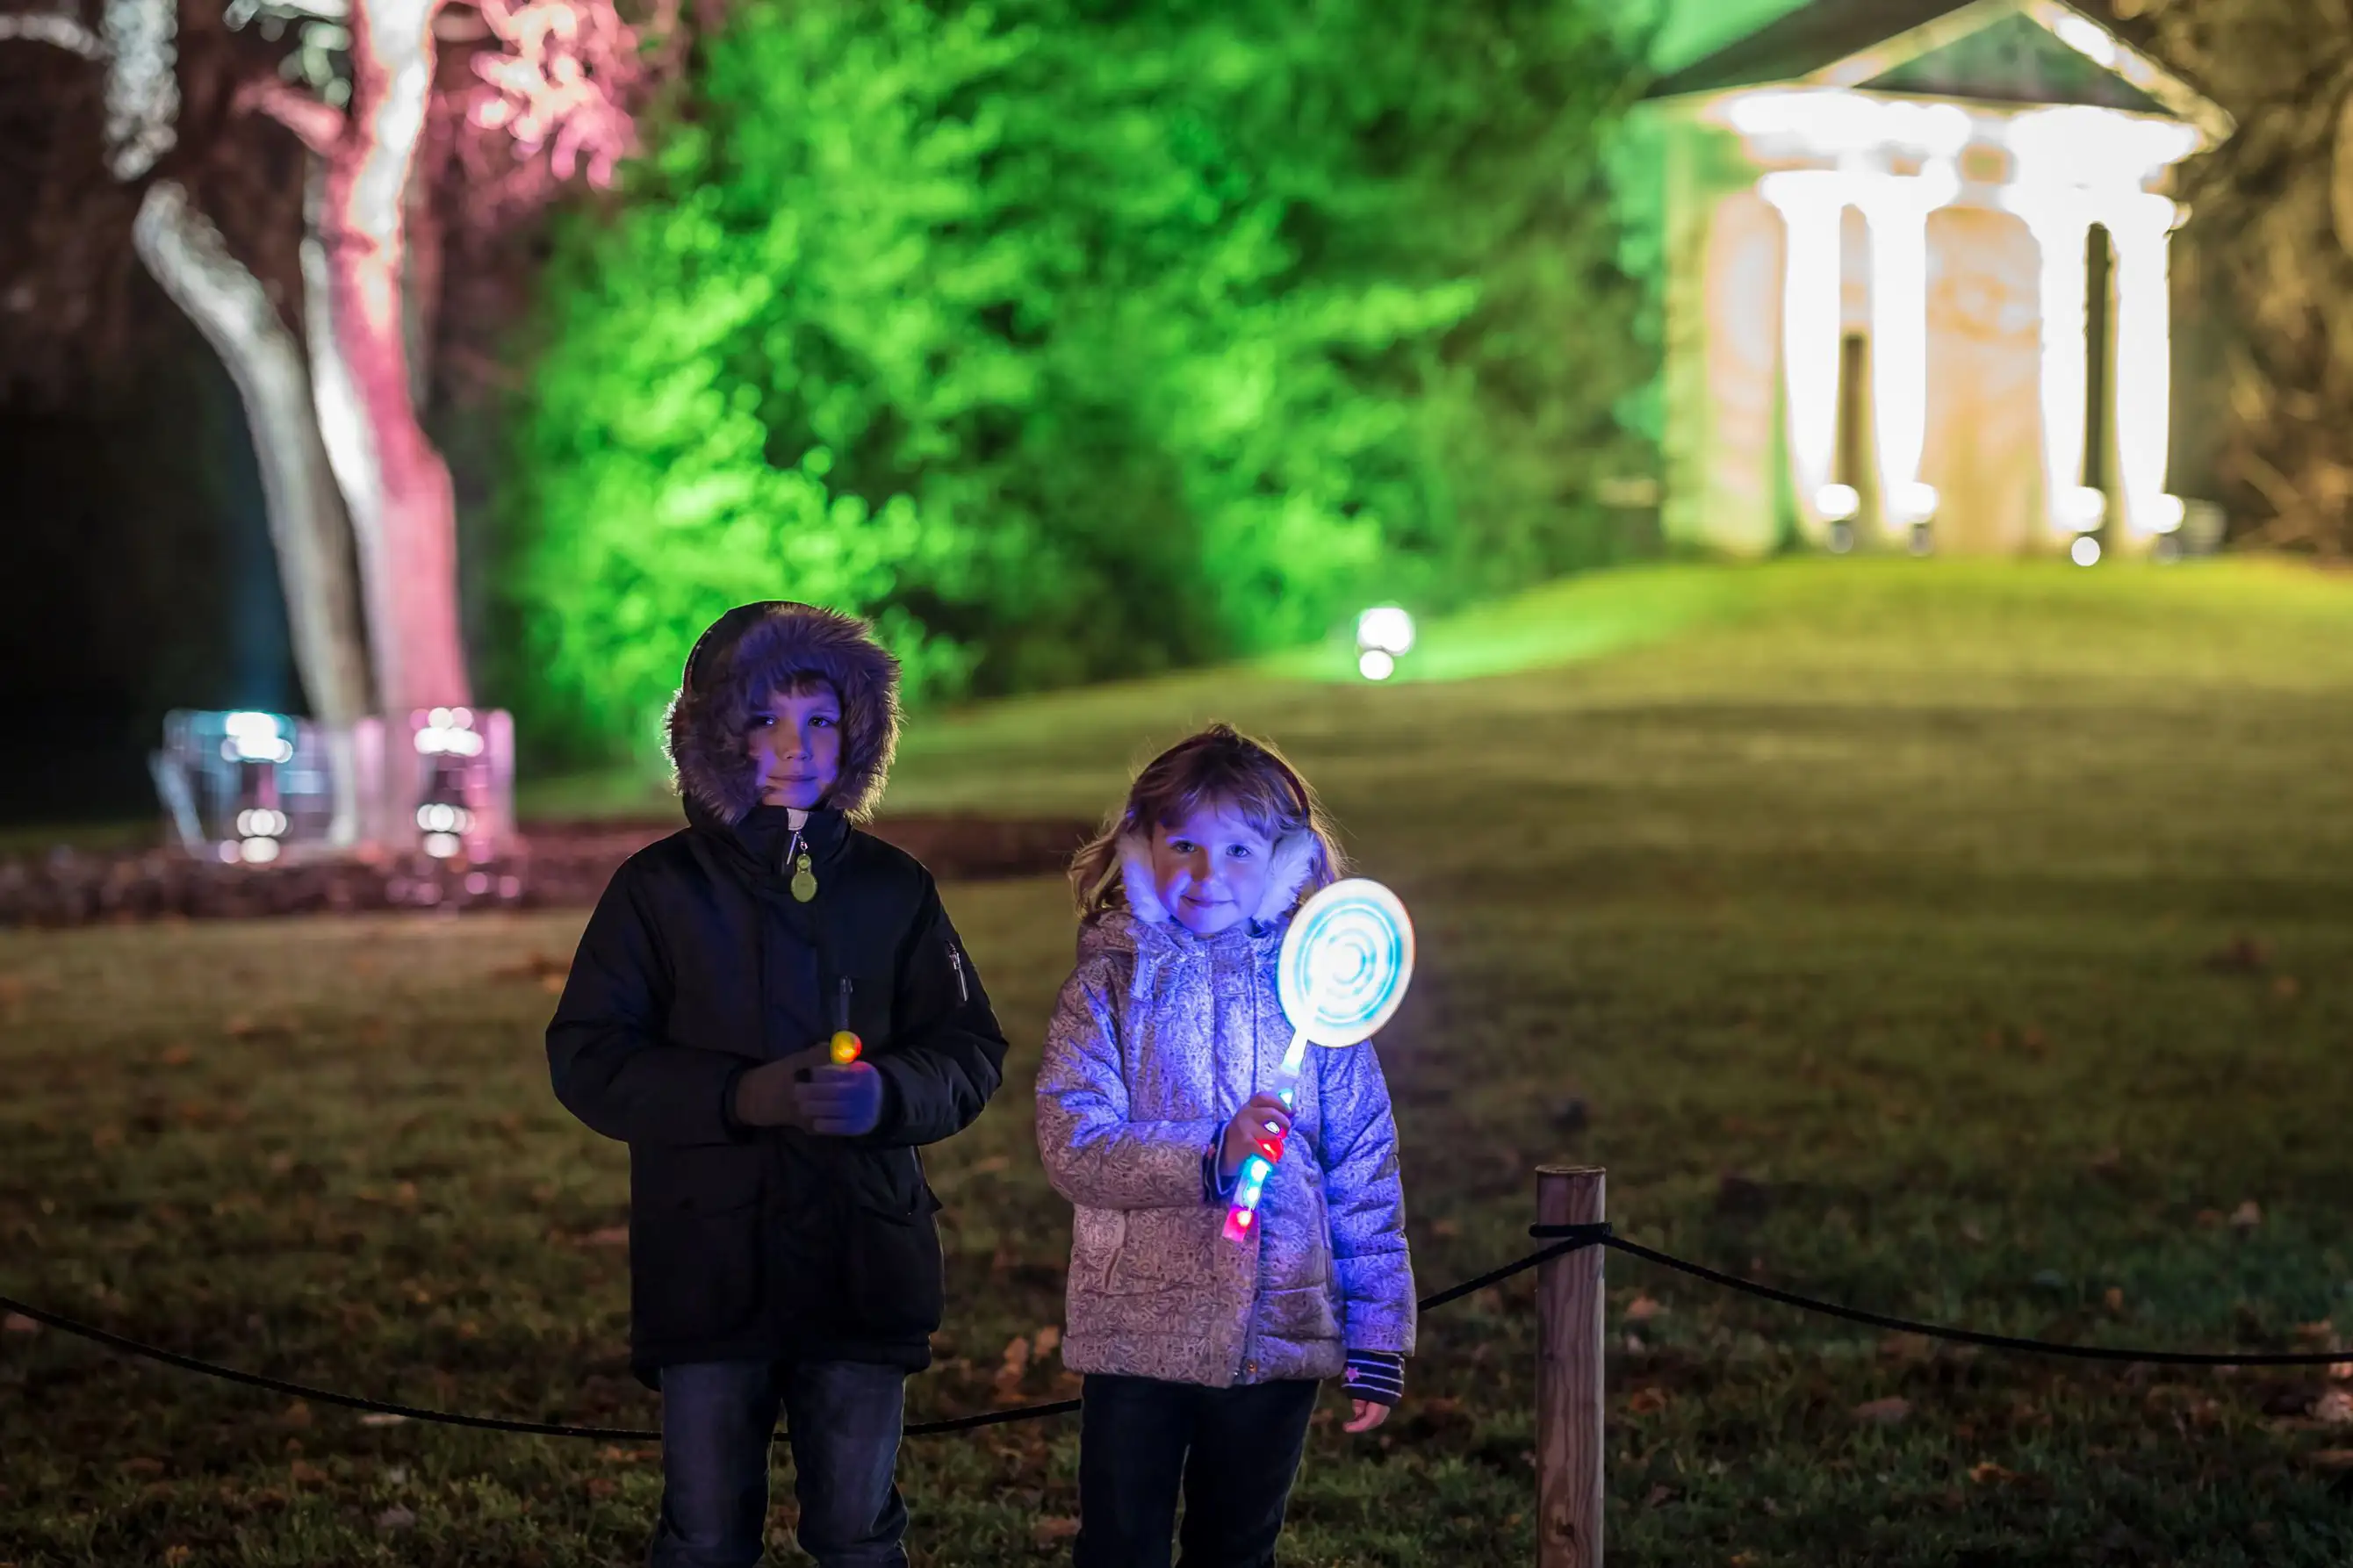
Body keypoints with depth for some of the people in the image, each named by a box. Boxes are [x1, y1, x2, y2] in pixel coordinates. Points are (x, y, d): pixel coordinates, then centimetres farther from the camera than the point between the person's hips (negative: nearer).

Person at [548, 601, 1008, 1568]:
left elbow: (970, 1054, 7)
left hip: (864, 1266, 2)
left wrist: (889, 1092, -16)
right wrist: (737, 1096, -17)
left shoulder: (893, 889, 8)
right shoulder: (662, 889, 2)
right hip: (708, 1264, -1)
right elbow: (587, 1060, -3)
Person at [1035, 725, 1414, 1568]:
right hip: (1139, 1334, -2)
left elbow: (1365, 1174, 5)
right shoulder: (1109, 986, 0)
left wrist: (1378, 1340, 2)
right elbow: (1072, 1144, -13)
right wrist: (1211, 1158, -27)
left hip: (1277, 1338, 2)